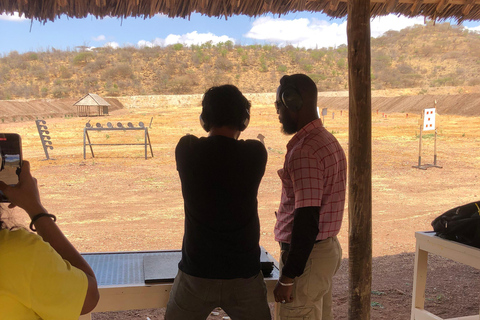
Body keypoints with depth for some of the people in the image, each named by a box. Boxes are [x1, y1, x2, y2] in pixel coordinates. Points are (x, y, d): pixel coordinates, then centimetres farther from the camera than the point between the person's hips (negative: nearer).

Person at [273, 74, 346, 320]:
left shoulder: (304, 151, -22)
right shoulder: (329, 141, 9)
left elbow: (306, 219, -25)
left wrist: (287, 278, -19)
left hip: (308, 254, -10)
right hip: (328, 247, 10)